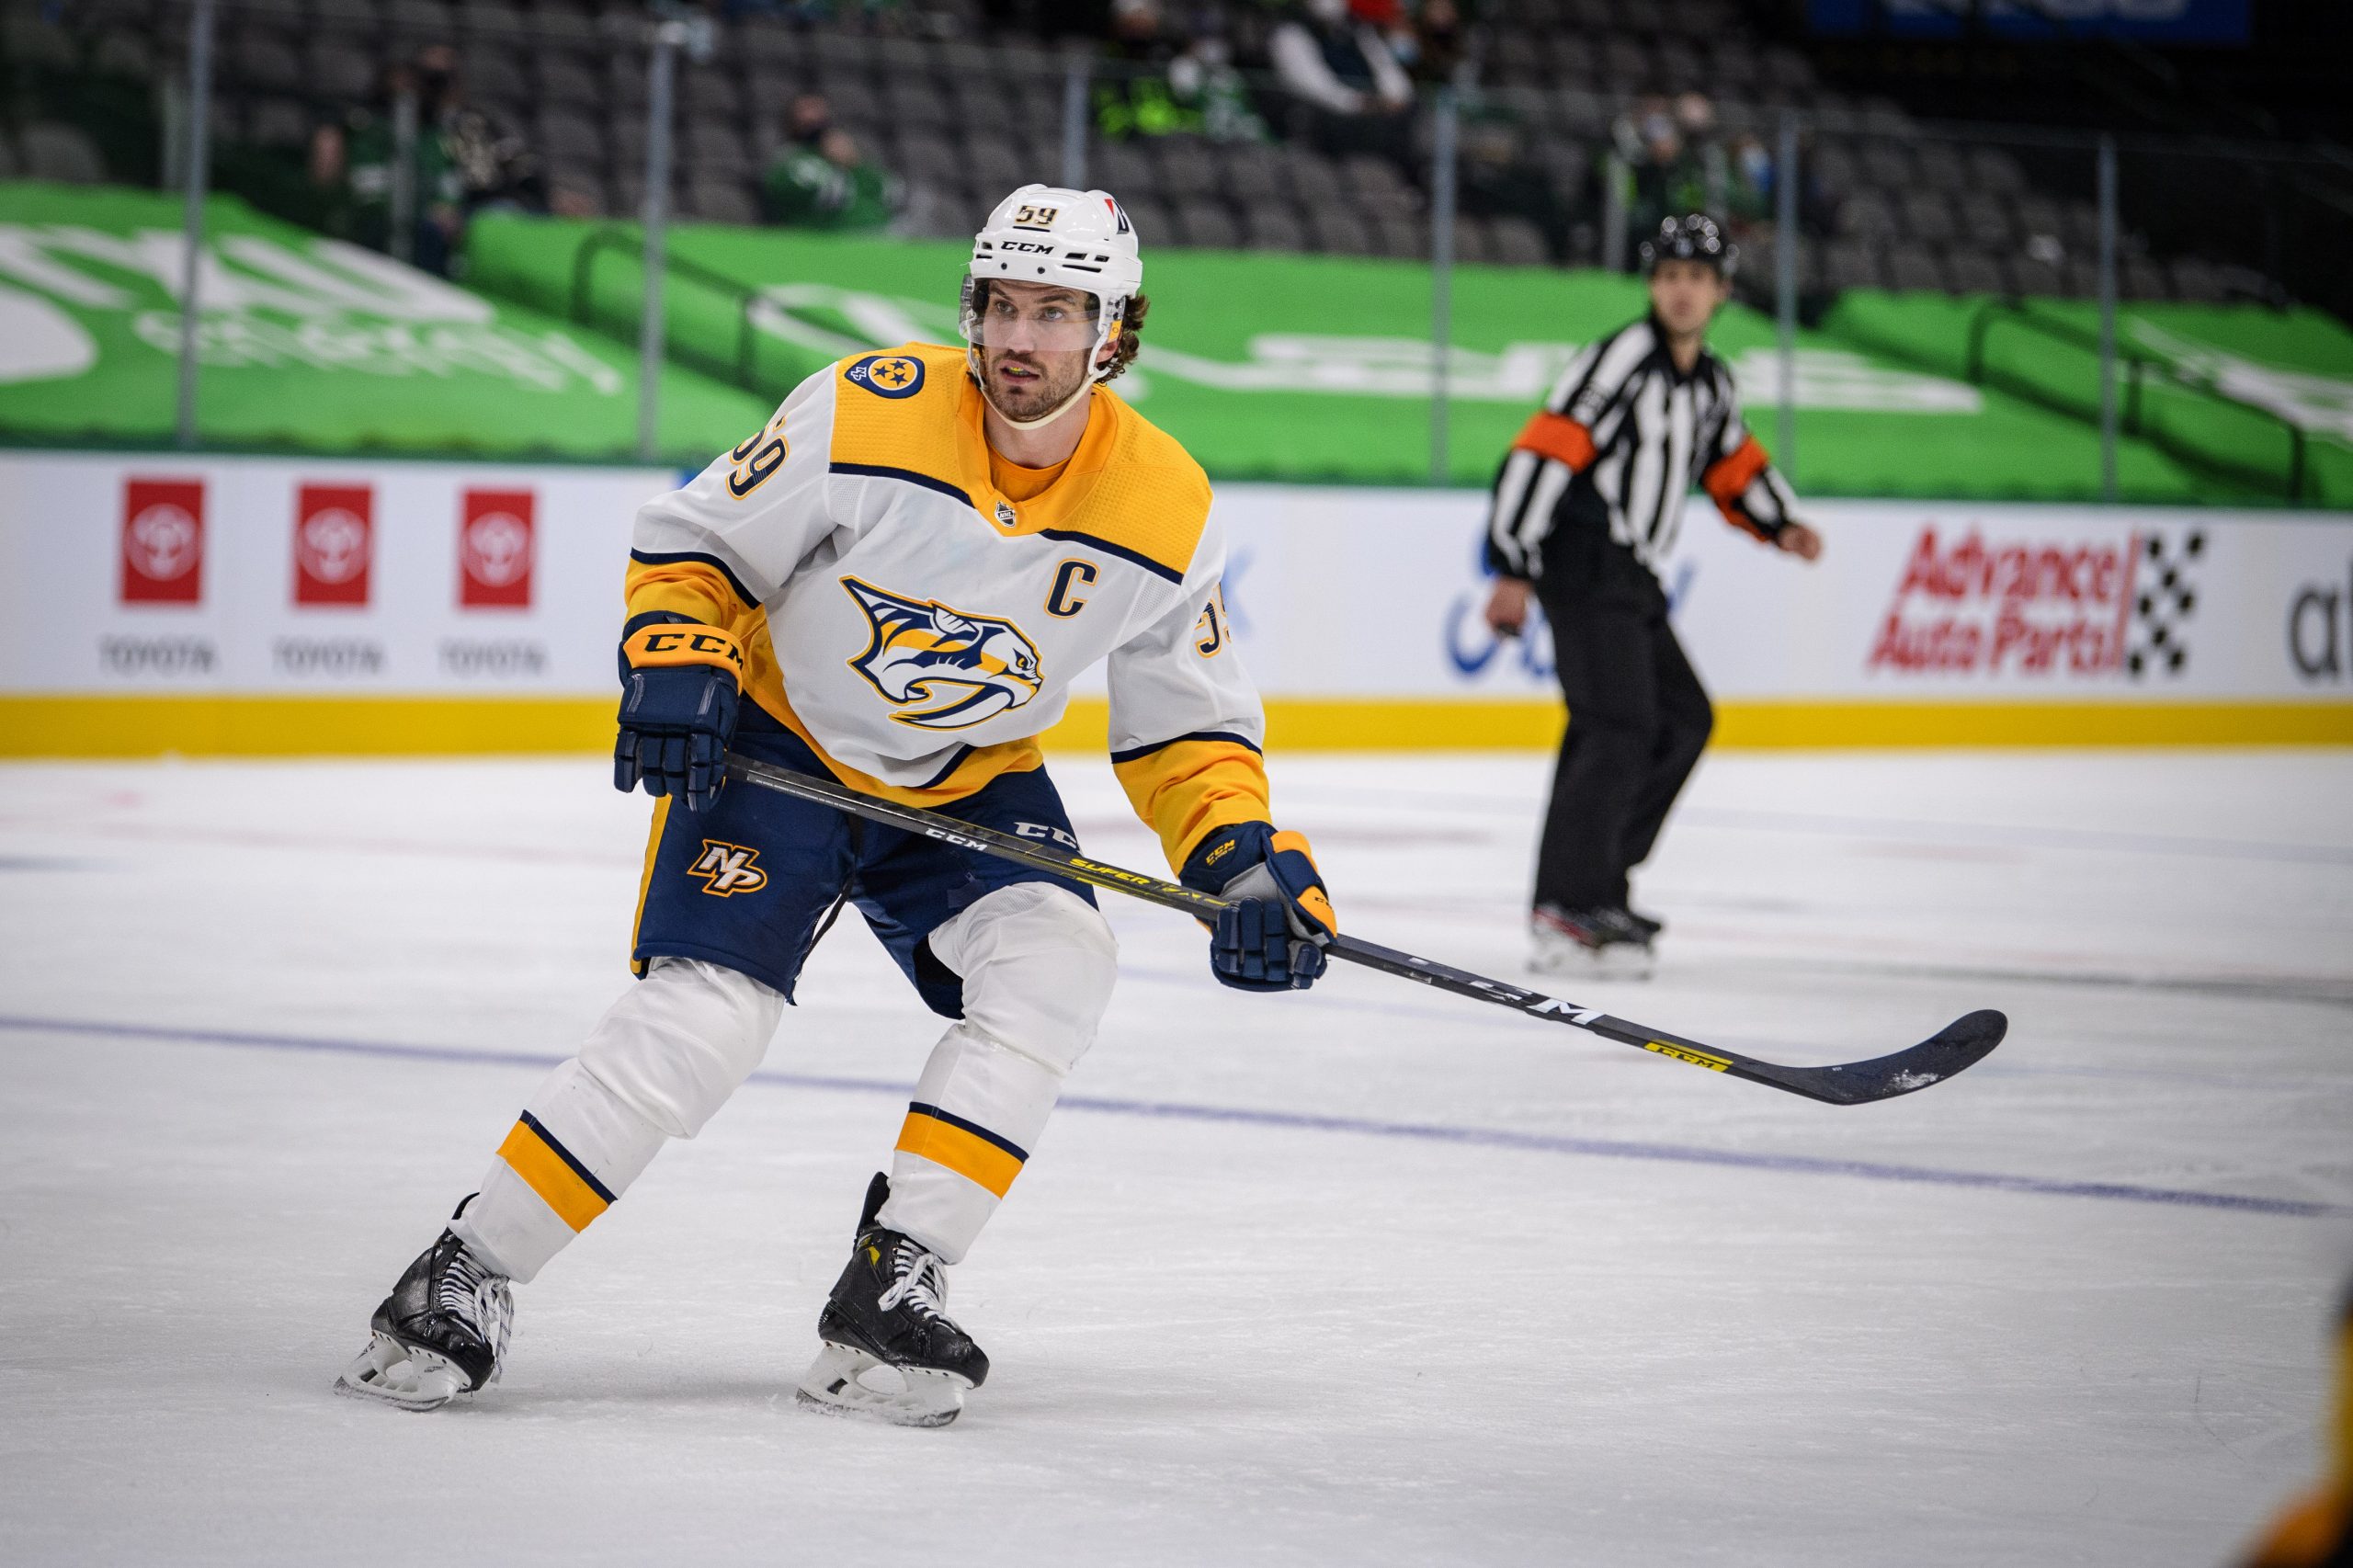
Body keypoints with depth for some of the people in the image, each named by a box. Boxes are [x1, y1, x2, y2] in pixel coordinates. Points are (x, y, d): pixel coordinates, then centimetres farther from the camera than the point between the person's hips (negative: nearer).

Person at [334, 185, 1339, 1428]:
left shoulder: (1163, 509, -13)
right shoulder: (868, 414, -22)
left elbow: (1187, 726, -1)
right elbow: (692, 539, -10)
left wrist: (1245, 858, -16)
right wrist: (678, 663, -26)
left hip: (971, 782, 4)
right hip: (781, 750, -4)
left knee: (1053, 963, -22)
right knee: (703, 1018, -19)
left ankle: (888, 1296, -15)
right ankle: (465, 1277, -7)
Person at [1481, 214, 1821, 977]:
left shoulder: (1711, 382, 14)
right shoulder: (1623, 357, -13)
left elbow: (1734, 464, 29)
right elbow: (1542, 453, -18)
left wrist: (1782, 526, 8)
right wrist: (1513, 573, -23)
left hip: (1631, 574, 10)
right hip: (1583, 563, -10)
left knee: (1683, 719, 15)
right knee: (1620, 726, -18)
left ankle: (1594, 875, 19)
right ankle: (1569, 909, -22)